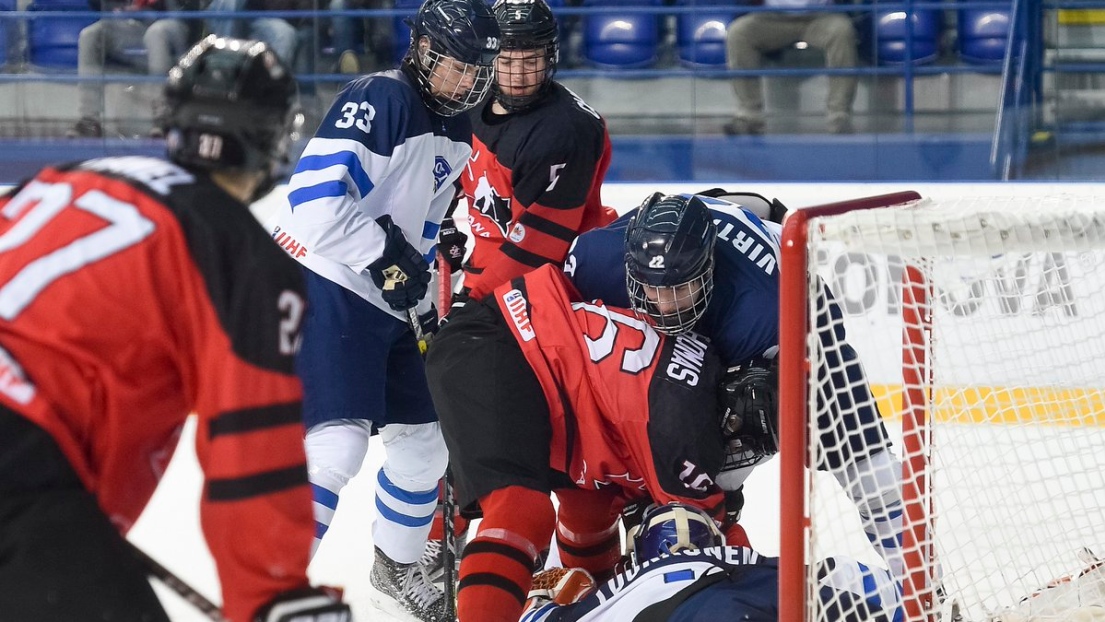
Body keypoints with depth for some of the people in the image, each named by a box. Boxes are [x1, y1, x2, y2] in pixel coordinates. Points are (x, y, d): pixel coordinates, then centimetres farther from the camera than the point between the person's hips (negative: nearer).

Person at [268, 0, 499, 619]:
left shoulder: (455, 135, 13)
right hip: (325, 289, -10)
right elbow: (315, 194, -25)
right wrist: (386, 253, -20)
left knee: (423, 439, 17)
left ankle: (397, 565, 39)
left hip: (387, 301, 10)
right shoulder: (380, 99, -16)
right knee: (339, 444, -21)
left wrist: (424, 300, 18)